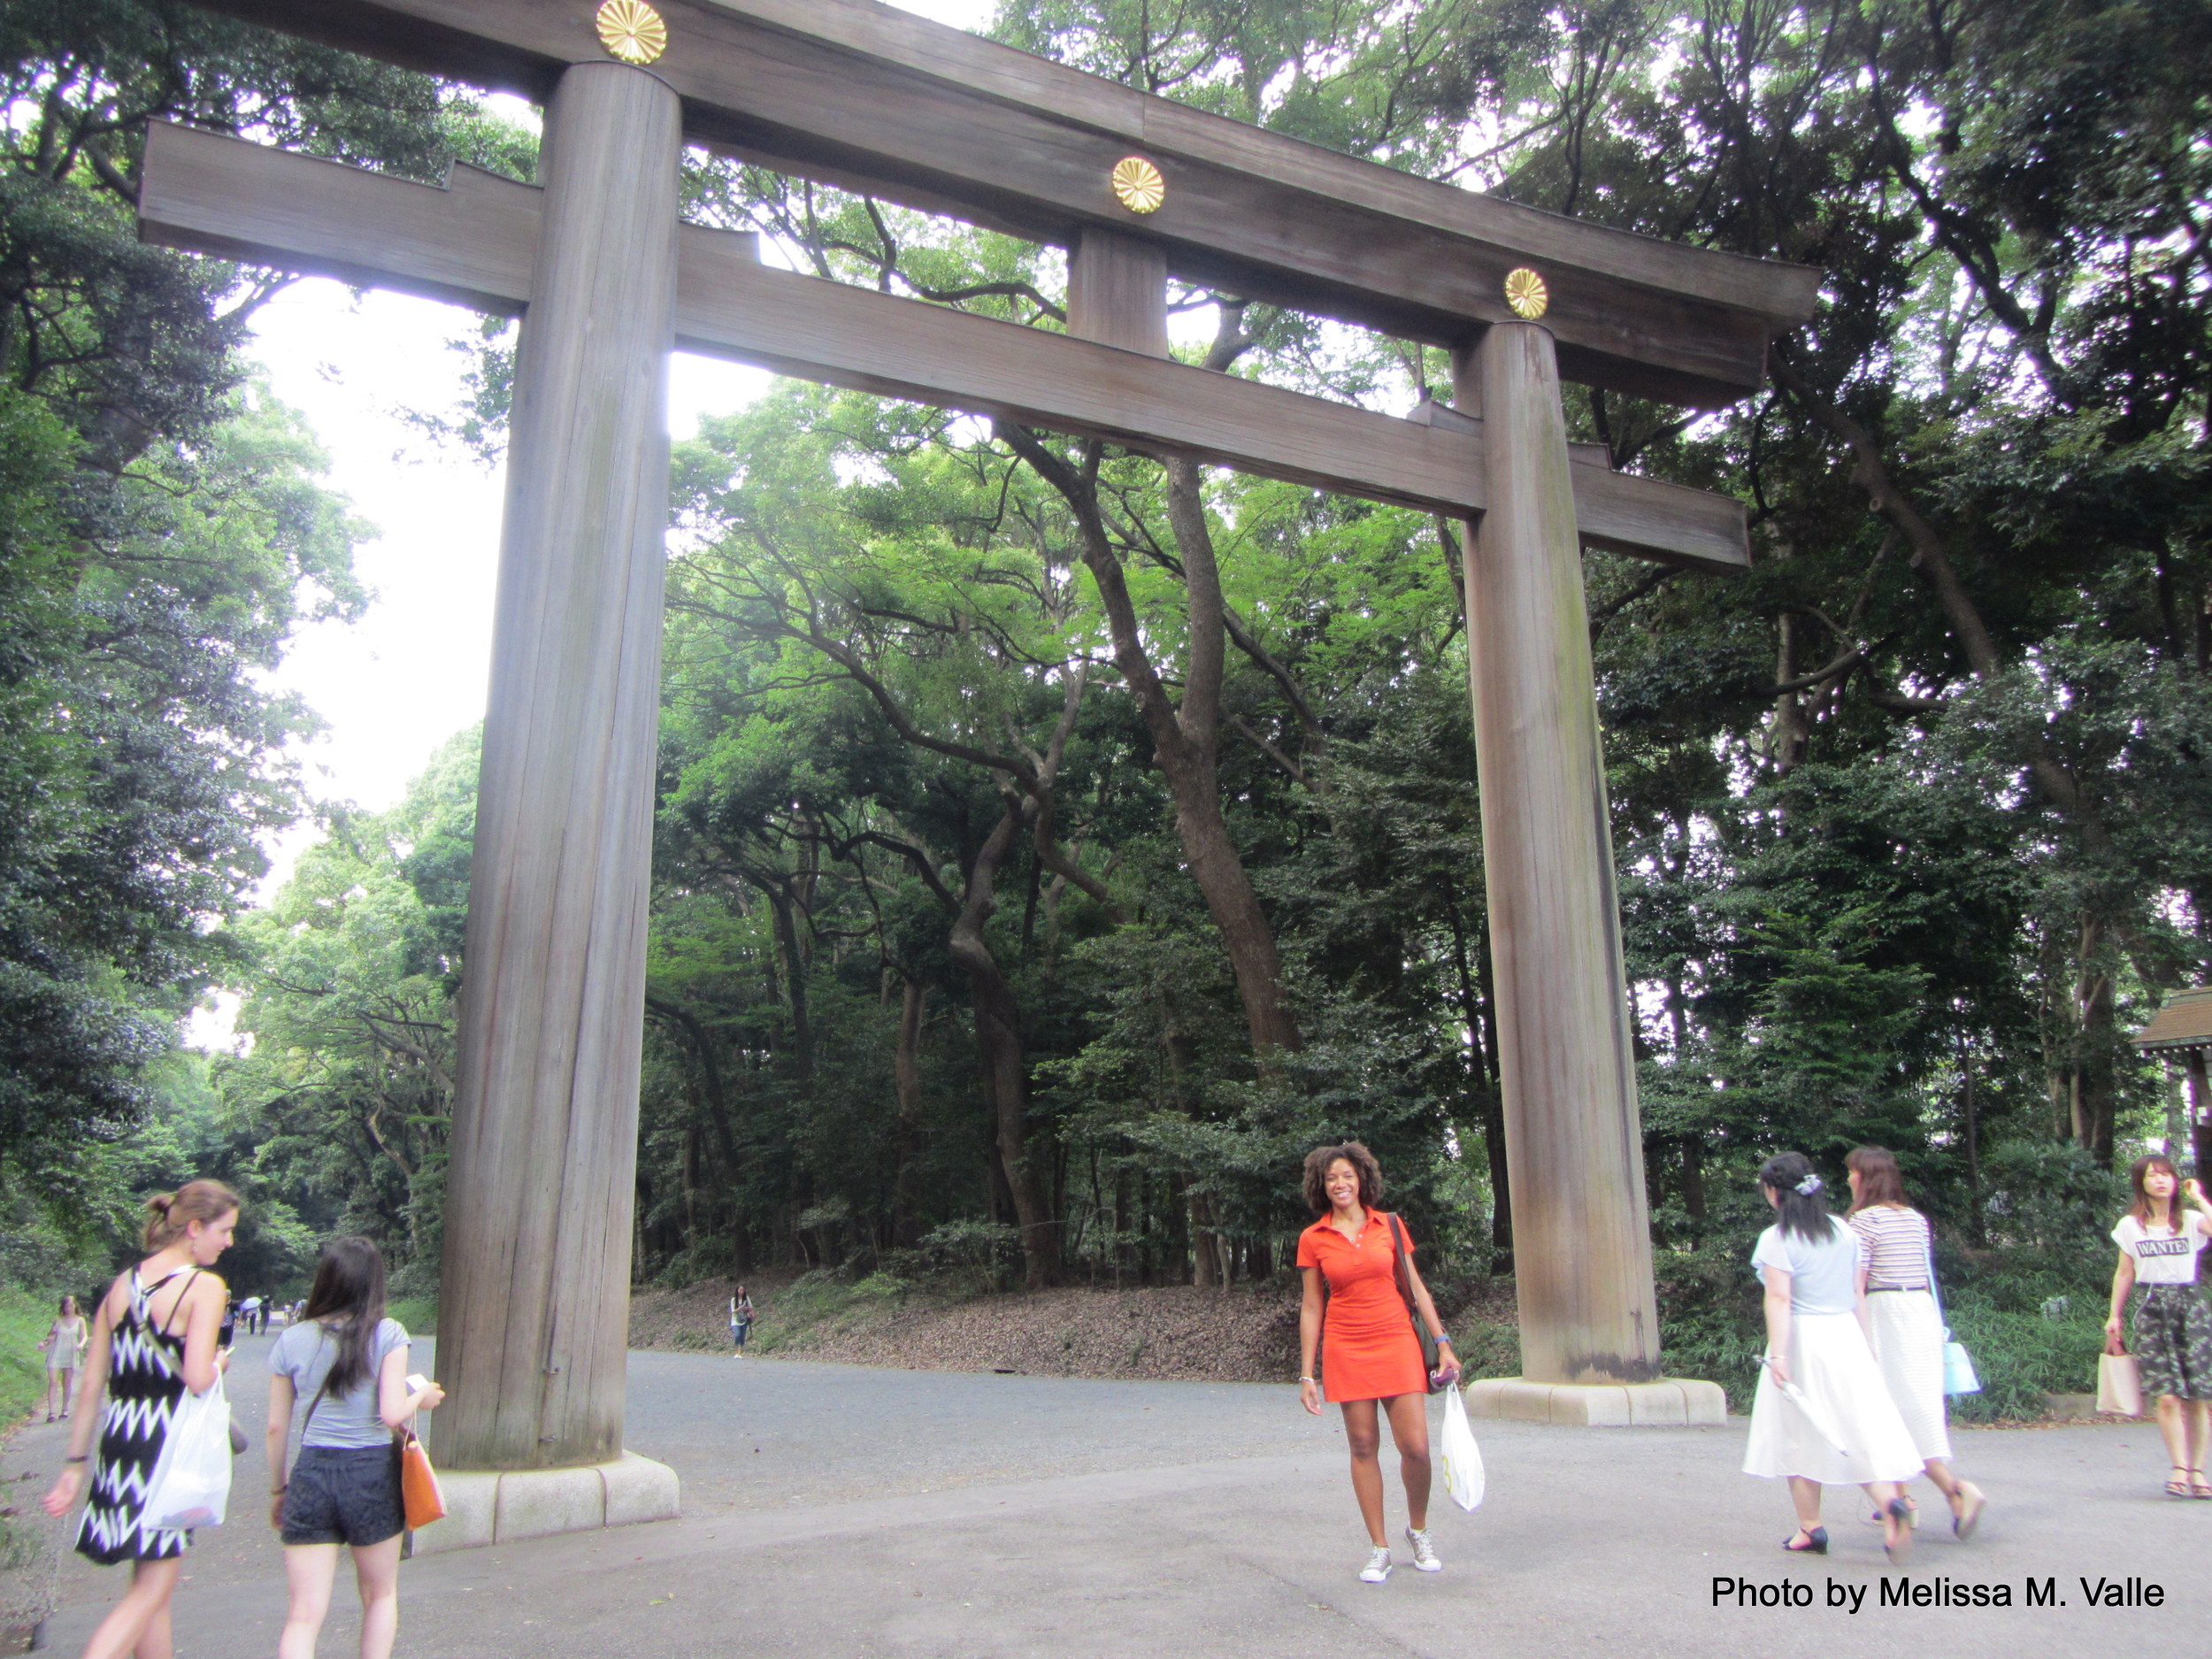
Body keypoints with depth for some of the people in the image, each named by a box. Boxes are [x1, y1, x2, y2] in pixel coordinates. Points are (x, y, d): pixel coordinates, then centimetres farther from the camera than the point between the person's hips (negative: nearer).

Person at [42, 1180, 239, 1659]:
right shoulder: (204, 1287, -11)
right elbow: (198, 1378, -21)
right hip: (168, 1443, -7)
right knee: (152, 1590, 3)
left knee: (154, 1586, 19)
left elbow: (92, 1384, 10)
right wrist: (219, 1363, 2)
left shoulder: (123, 1283, 10)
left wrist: (75, 1464, 15)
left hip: (118, 1440, 7)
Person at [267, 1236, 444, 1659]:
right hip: (372, 1473, -2)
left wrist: (278, 1489, 18)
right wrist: (422, 1396, 7)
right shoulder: (387, 1334, -7)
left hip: (310, 1475, 2)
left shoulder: (291, 1341, 3)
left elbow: (276, 1427, 7)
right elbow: (393, 1415, -13)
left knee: (303, 1616, 4)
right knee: (381, 1596, 20)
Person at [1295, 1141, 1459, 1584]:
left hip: (1396, 1342, 0)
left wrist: (1442, 1343, 3)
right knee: (1363, 1447, 2)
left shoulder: (1390, 1225, 4)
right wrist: (1307, 1373, 3)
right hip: (1346, 1350, 0)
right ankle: (1379, 1549, 16)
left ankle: (1418, 1530, 21)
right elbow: (1311, 1308, 5)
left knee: (1415, 1447, -5)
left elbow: (1415, 1287, 9)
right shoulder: (1312, 1239, 1)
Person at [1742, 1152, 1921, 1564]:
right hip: (1845, 1334, 4)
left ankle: (1811, 1529, 14)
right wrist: (1865, 1342, 17)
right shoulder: (1845, 1232, 7)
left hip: (1802, 1340, -4)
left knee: (1801, 1436, 8)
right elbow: (1857, 1293, 10)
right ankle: (1891, 1501, -21)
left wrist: (1777, 1354, -21)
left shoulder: (1777, 1239, -10)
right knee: (1862, 1426, 3)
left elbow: (1779, 1299, -18)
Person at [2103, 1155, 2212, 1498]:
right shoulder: (2130, 1225, 8)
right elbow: (2124, 1274, 12)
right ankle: (2179, 1468, -6)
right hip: (2152, 1309, 0)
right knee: (2168, 1396, -9)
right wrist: (2114, 1315, 9)